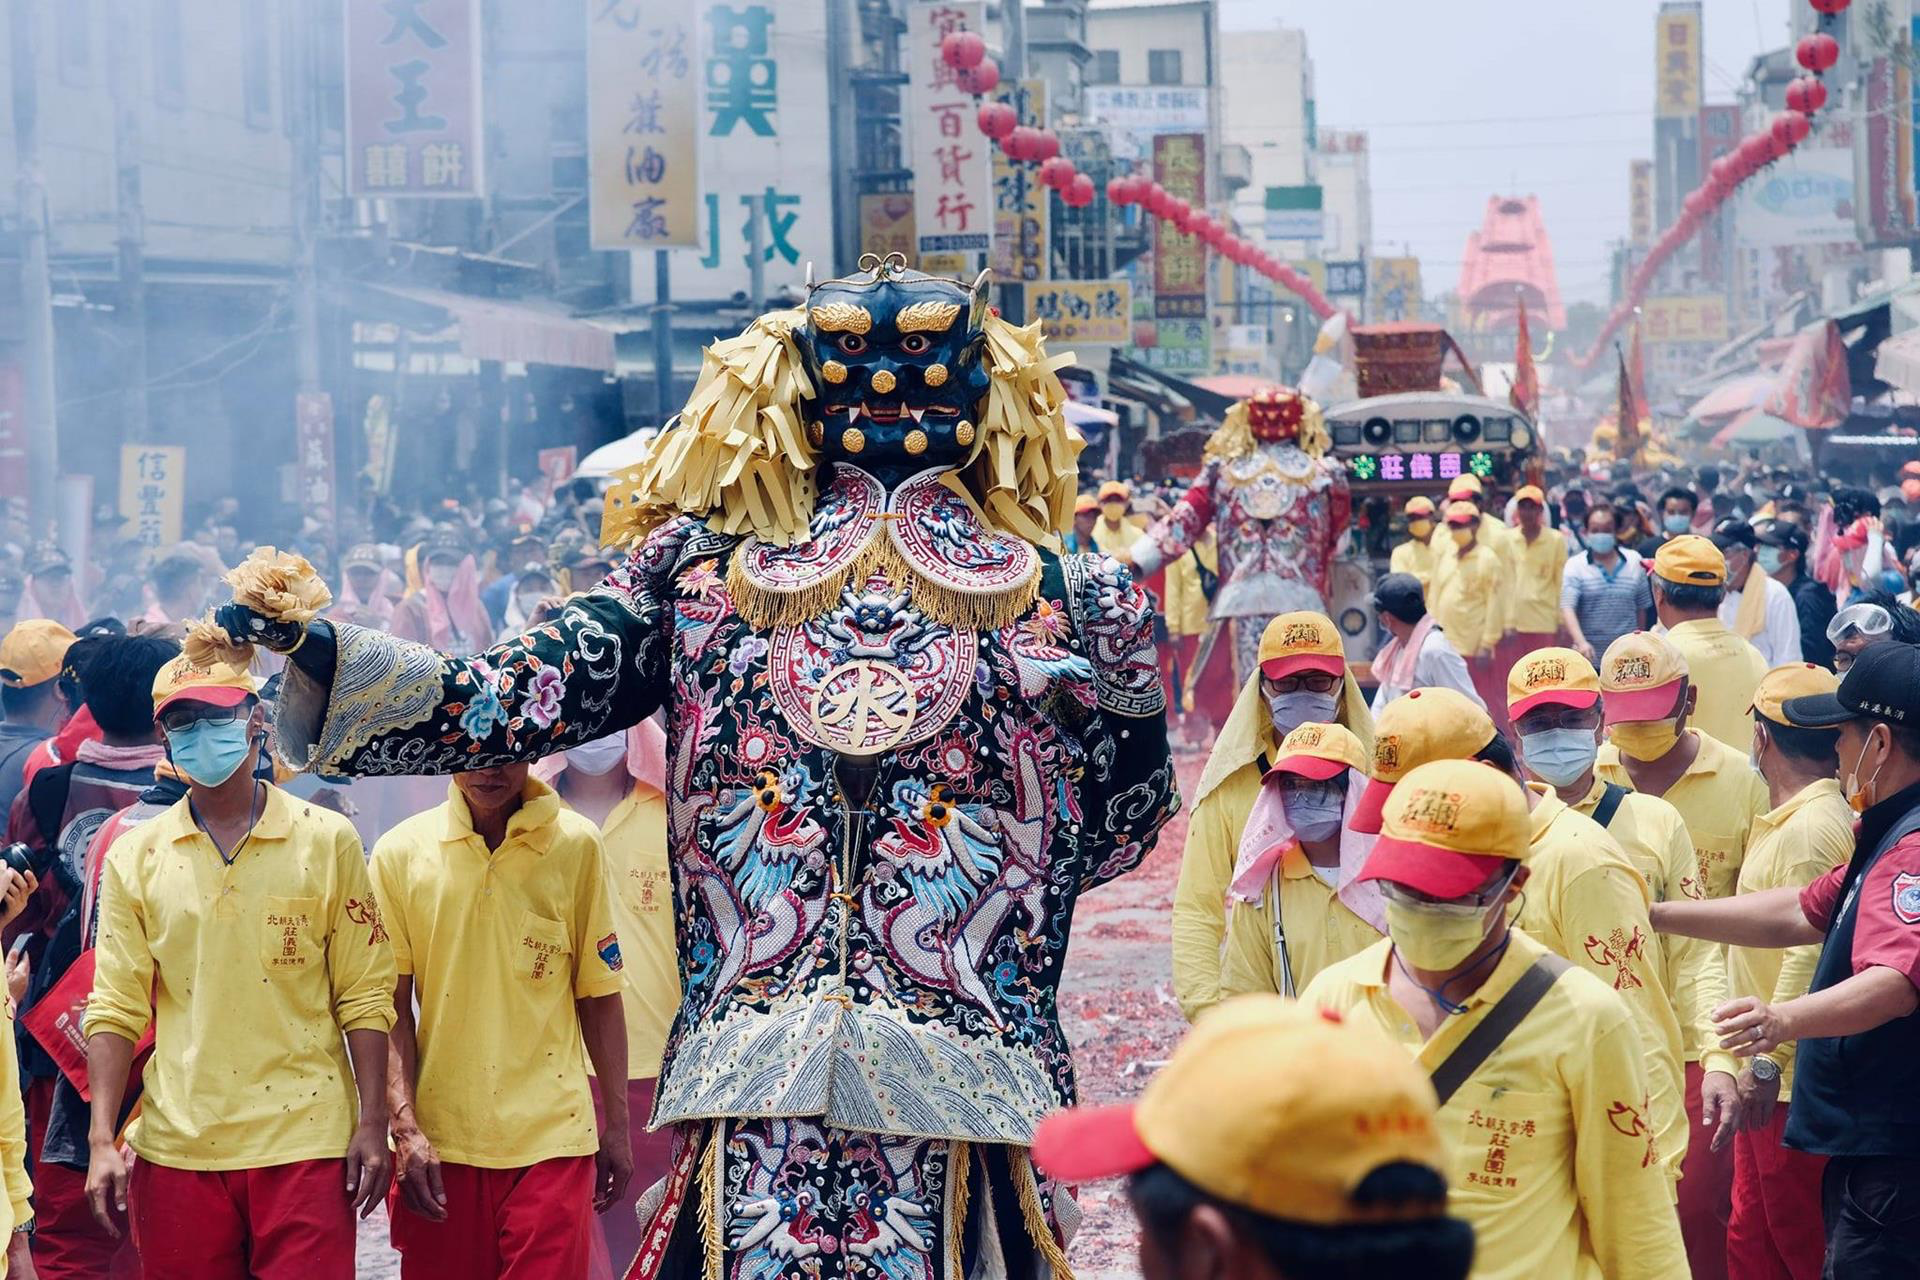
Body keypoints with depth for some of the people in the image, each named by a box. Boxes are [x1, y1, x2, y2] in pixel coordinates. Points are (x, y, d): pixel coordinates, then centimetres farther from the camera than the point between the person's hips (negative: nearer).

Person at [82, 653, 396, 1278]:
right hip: (178, 1148, 2)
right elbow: (115, 1010, 4)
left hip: (305, 1141, -2)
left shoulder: (327, 841, 2)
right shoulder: (134, 858, 7)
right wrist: (102, 1142, -4)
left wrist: (373, 1125, -4)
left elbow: (365, 995, 2)